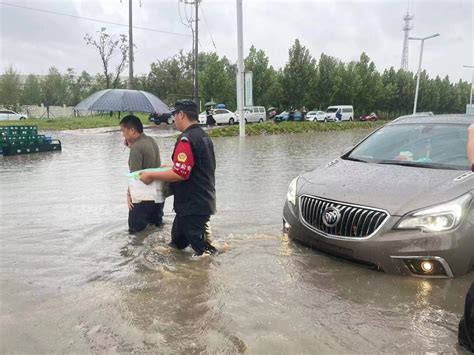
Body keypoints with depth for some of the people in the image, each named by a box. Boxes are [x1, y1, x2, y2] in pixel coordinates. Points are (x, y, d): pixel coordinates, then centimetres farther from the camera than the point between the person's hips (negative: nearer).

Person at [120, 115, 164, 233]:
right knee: (156, 224, 19)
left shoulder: (136, 147, -18)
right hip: (159, 193, 8)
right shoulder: (151, 140, 7)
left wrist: (129, 193, -10)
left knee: (135, 227, 4)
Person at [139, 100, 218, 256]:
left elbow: (180, 174, -25)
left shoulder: (186, 139, -19)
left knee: (204, 251, 0)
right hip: (204, 201, 10)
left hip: (192, 205, -10)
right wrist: (170, 168, 25)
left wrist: (151, 175, -14)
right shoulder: (204, 136, 12)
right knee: (176, 244, 23)